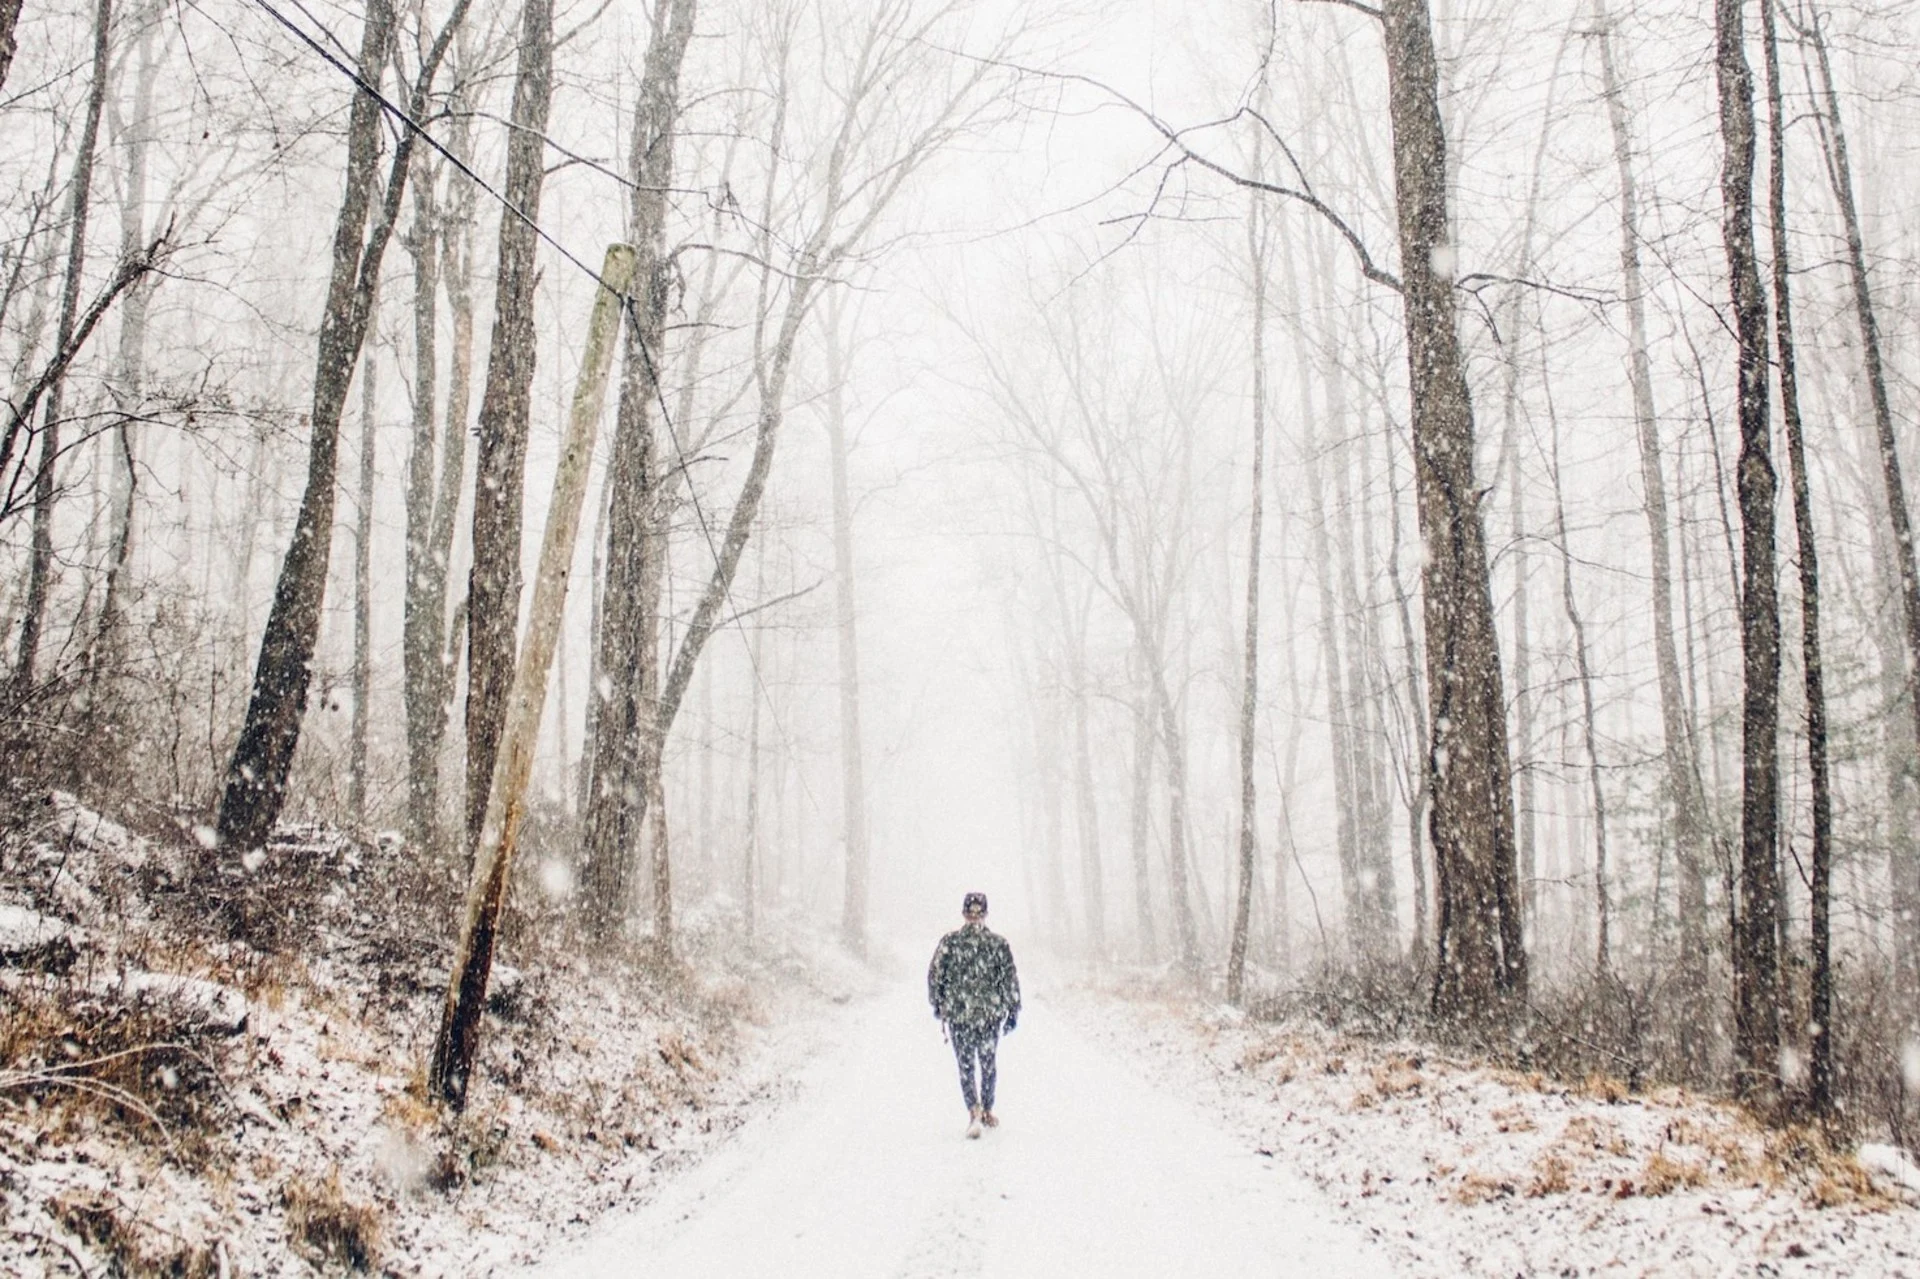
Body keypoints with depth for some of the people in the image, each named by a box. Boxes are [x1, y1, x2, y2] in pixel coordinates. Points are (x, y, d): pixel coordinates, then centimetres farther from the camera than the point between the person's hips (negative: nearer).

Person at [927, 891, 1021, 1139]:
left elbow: (934, 975, -1)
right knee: (988, 1063, 18)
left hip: (958, 1013, -1)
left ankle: (974, 1110, -14)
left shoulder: (950, 942, -5)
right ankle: (987, 1111, 27)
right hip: (991, 1014, 1)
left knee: (966, 1066, 5)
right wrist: (1013, 1013, 5)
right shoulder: (998, 943, -4)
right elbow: (1010, 980, -3)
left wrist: (936, 1004, 13)